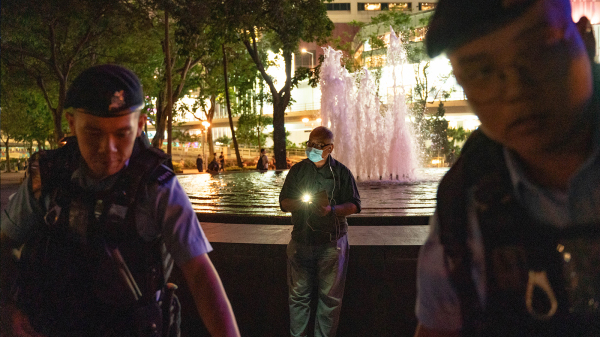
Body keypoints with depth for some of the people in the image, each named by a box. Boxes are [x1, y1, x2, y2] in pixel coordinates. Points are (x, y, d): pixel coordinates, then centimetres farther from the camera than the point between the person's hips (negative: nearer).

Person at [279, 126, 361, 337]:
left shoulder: (341, 172, 1)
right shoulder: (297, 171, 7)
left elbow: (354, 205, -2)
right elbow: (284, 203, 5)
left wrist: (331, 209, -21)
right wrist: (301, 203, -16)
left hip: (332, 244, -1)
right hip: (301, 242, 2)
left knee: (329, 296, 6)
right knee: (298, 294, 8)